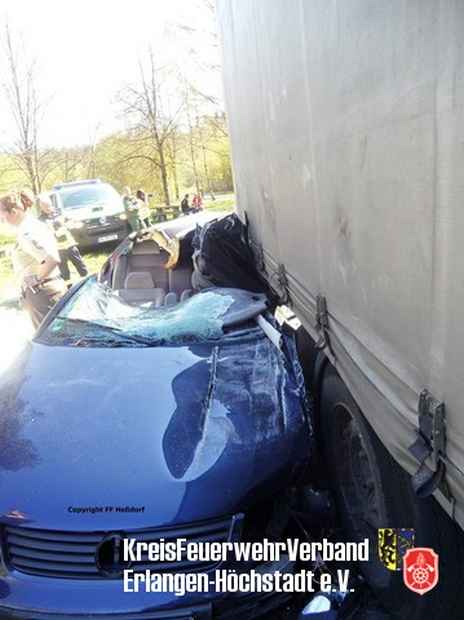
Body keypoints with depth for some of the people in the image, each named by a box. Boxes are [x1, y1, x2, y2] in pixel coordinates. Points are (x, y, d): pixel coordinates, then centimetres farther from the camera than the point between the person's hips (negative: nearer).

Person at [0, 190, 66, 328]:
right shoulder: (35, 224, 9)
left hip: (41, 293, -10)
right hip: (53, 287, 10)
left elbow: (52, 260, -33)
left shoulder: (26, 233, -20)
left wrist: (36, 280, -19)